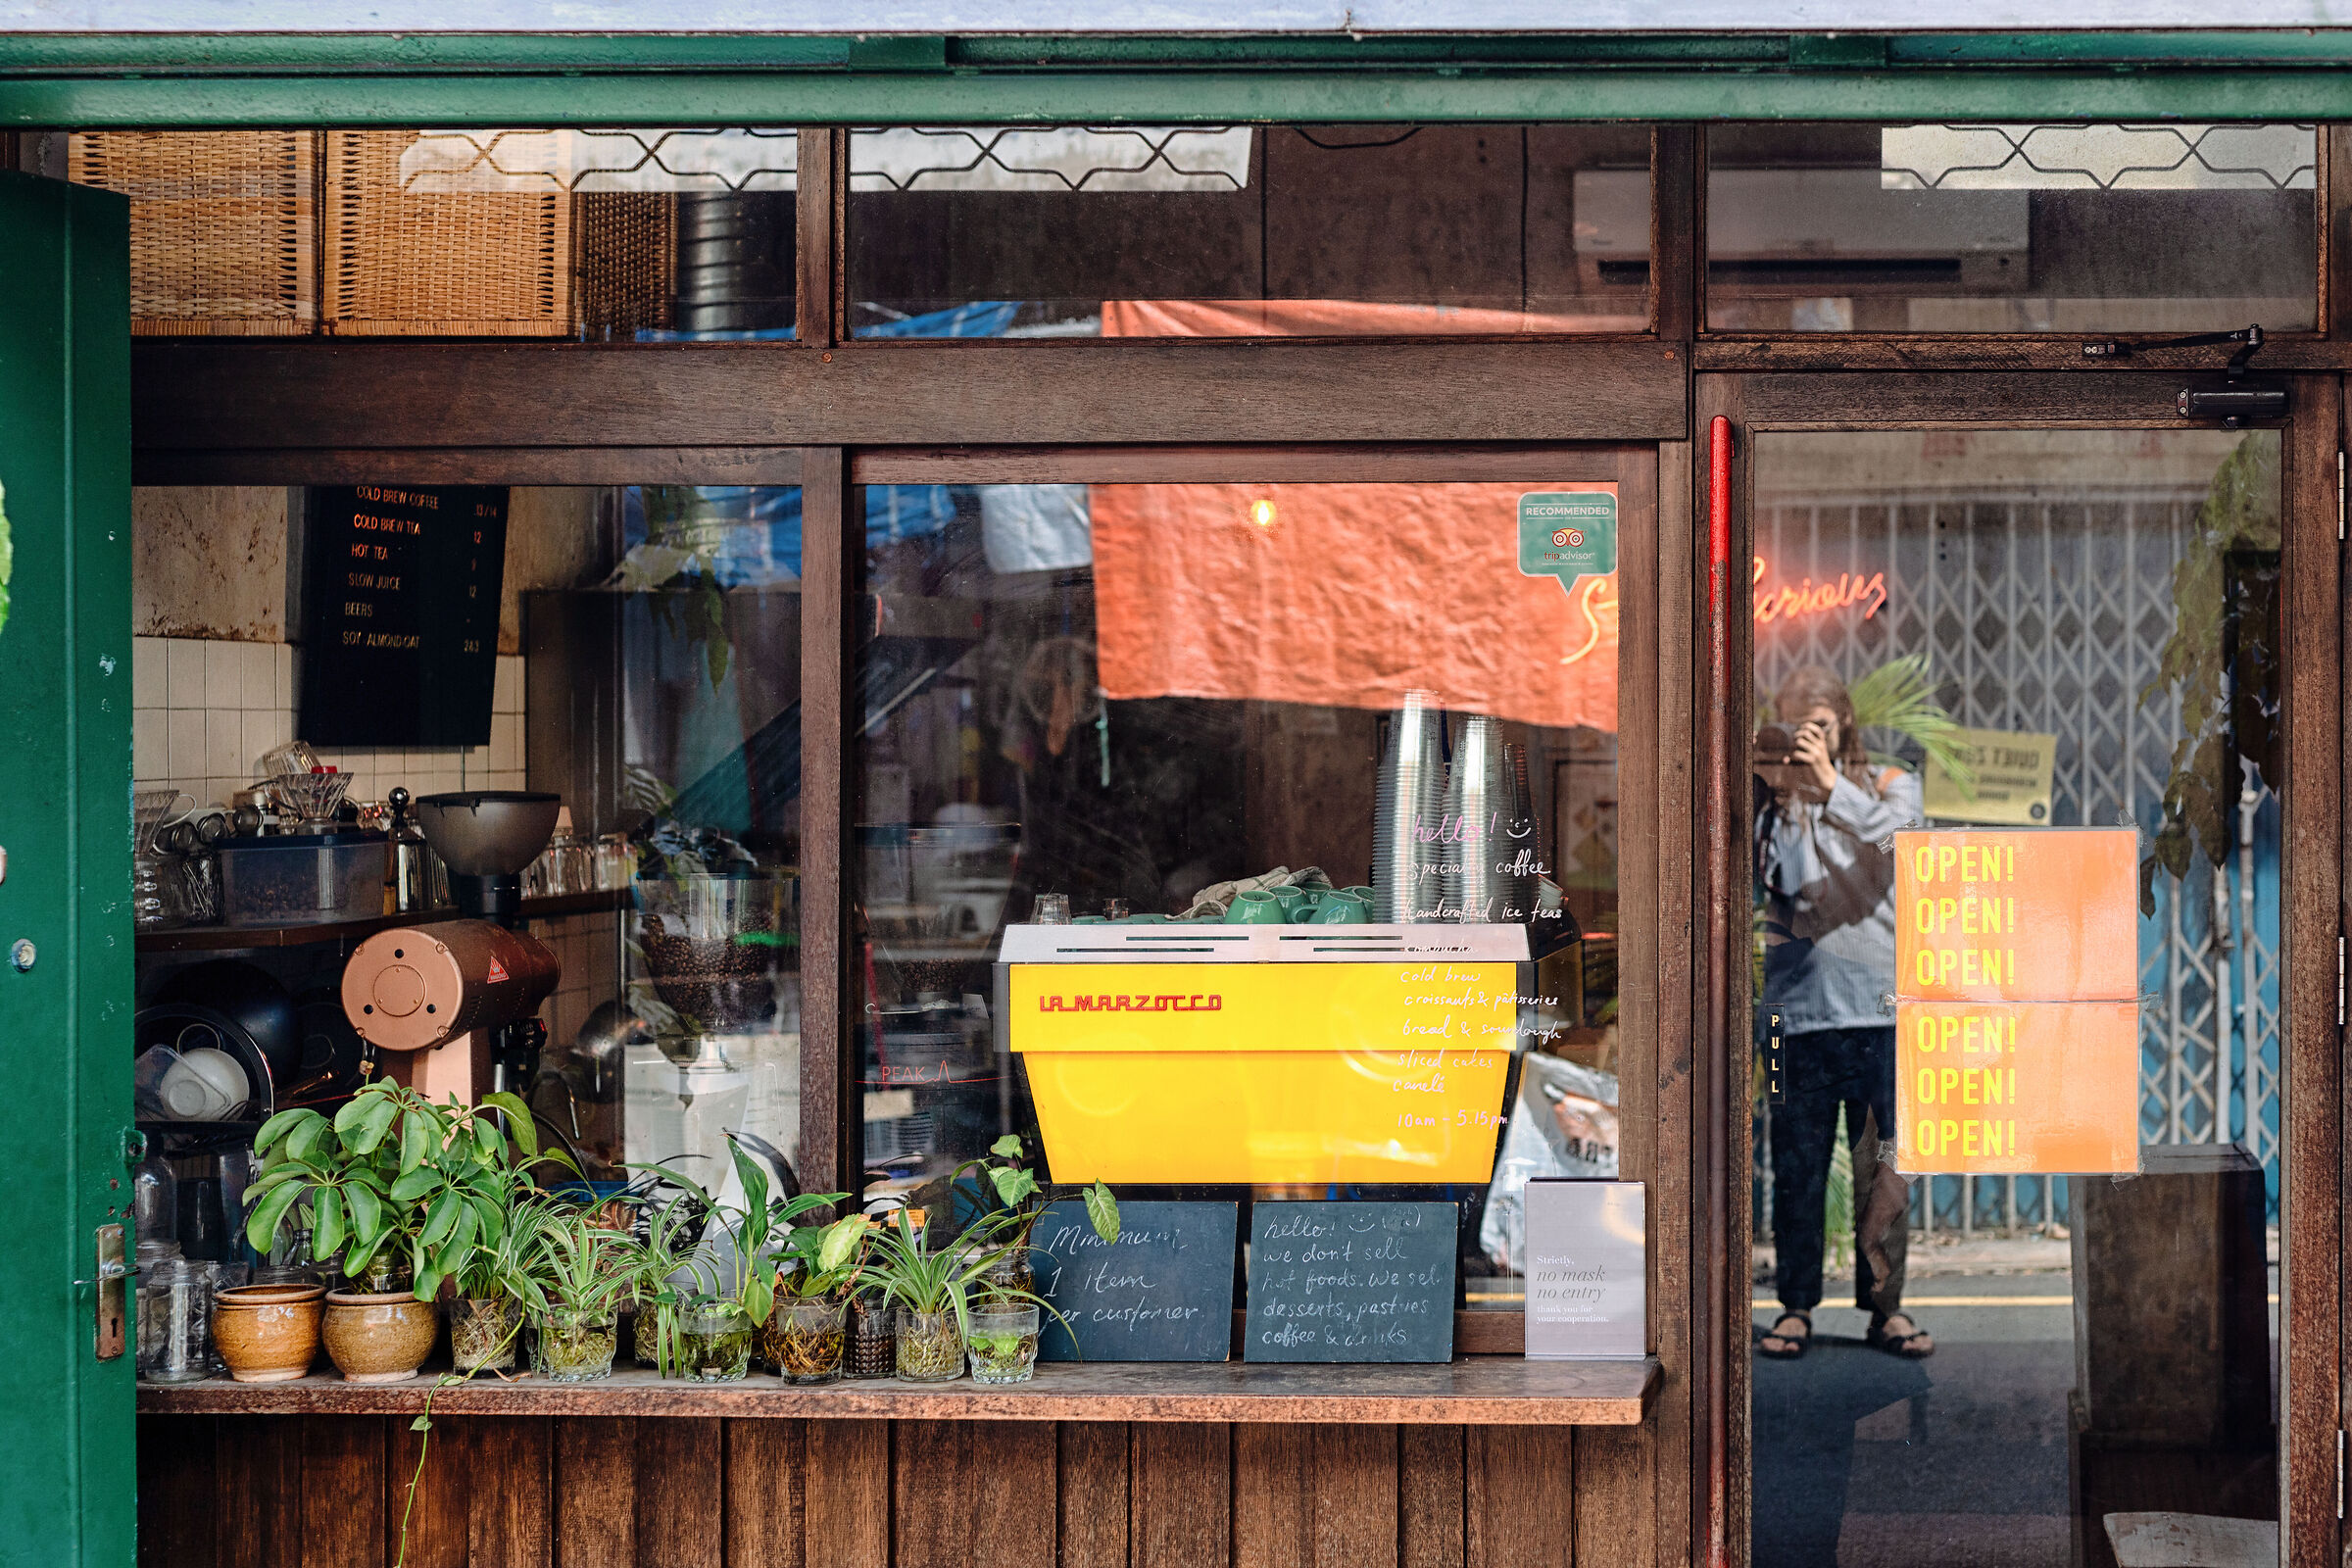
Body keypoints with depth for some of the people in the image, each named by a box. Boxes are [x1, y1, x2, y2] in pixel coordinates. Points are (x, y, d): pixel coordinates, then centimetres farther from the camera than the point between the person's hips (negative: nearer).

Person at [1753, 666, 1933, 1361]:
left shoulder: (1890, 784, 10)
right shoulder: (1774, 805, 10)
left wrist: (1830, 782, -20)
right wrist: (1784, 785, -11)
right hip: (1800, 1008, 0)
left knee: (1884, 1164, 0)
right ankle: (1795, 1306, 8)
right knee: (1797, 1165, 0)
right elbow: (1792, 886, -4)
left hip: (1880, 1005, 0)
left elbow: (1897, 836, -12)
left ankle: (1886, 1304, 8)